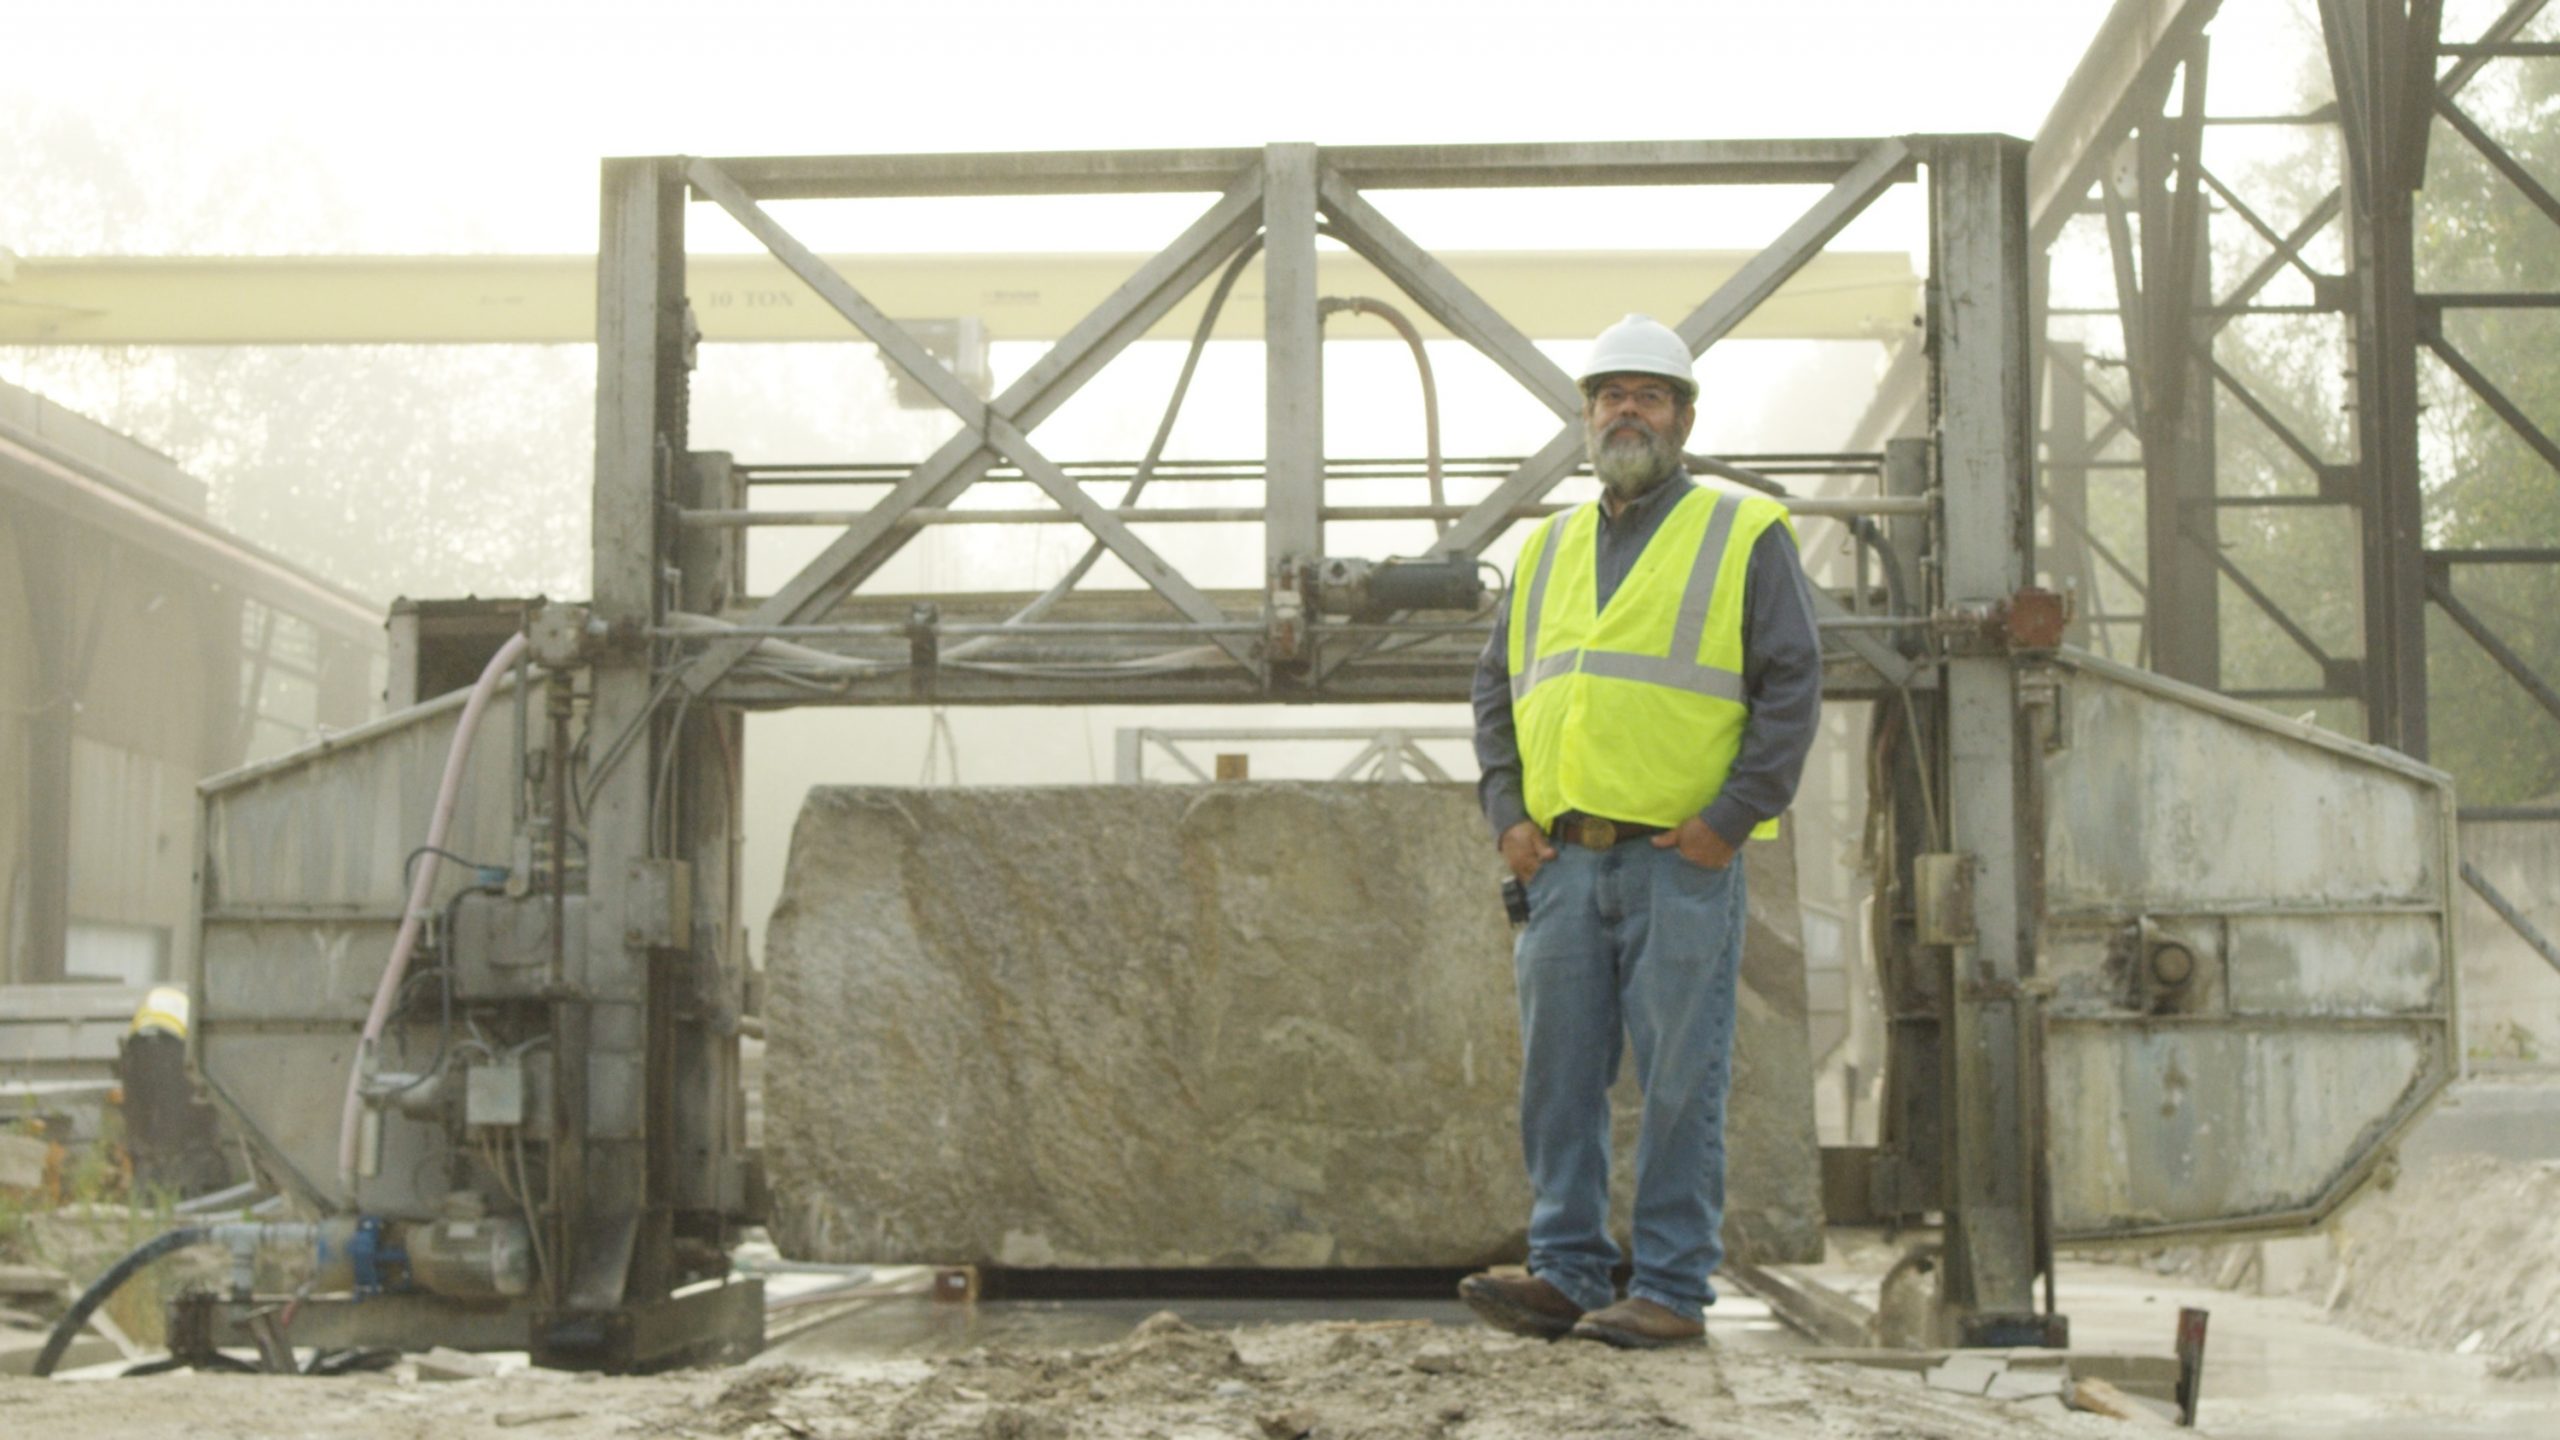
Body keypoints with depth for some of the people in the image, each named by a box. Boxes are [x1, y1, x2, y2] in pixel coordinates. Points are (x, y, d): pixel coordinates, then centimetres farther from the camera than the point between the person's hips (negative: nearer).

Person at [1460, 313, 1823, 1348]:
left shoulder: (1744, 536, 3)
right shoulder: (1548, 550, 18)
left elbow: (1792, 684, -3)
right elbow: (1497, 687, 20)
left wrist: (1731, 817, -11)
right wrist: (1506, 814, 7)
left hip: (1681, 863, -5)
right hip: (1564, 862, 5)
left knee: (1678, 1080, -3)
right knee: (1558, 1071, 4)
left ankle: (1673, 1288, 3)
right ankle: (1566, 1273, 11)